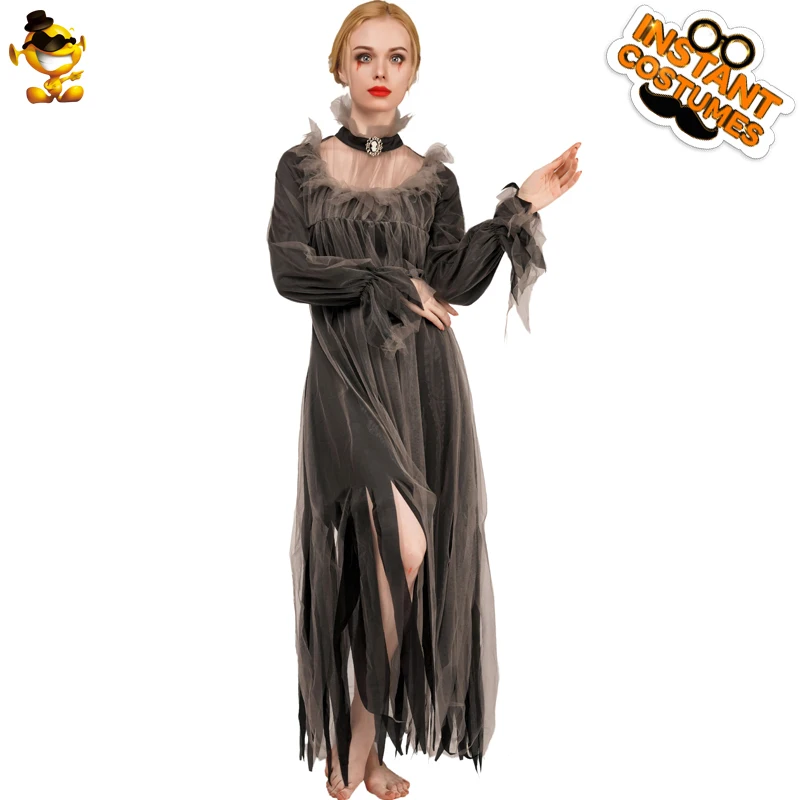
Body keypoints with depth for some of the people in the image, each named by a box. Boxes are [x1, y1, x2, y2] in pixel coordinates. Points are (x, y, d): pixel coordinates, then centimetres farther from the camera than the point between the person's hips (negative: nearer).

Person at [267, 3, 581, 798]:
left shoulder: (433, 177, 11)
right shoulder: (302, 165, 8)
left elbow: (457, 284, 0)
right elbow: (289, 269, -6)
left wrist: (520, 207, -7)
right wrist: (390, 284, -8)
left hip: (422, 381, 3)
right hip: (346, 378, -2)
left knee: (413, 563, 1)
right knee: (397, 550, -19)